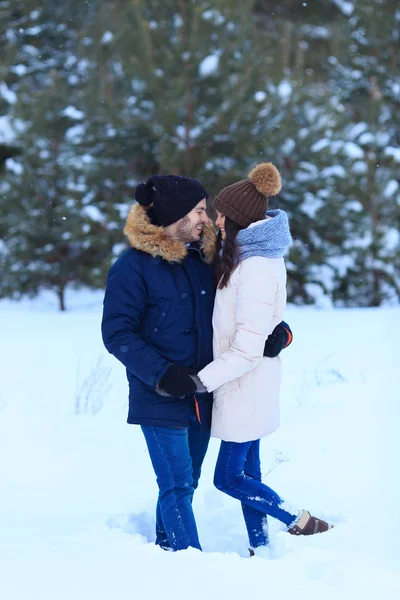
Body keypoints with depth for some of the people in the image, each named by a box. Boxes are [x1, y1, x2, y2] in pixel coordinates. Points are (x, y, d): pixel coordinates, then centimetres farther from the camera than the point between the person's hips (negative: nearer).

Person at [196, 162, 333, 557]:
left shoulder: (255, 269, -24)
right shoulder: (255, 254, 5)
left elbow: (247, 348, -25)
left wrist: (202, 380, -22)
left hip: (247, 385, -9)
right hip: (246, 384, 9)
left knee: (229, 478, -1)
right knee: (247, 472, 15)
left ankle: (301, 522, 6)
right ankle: (260, 549, 23)